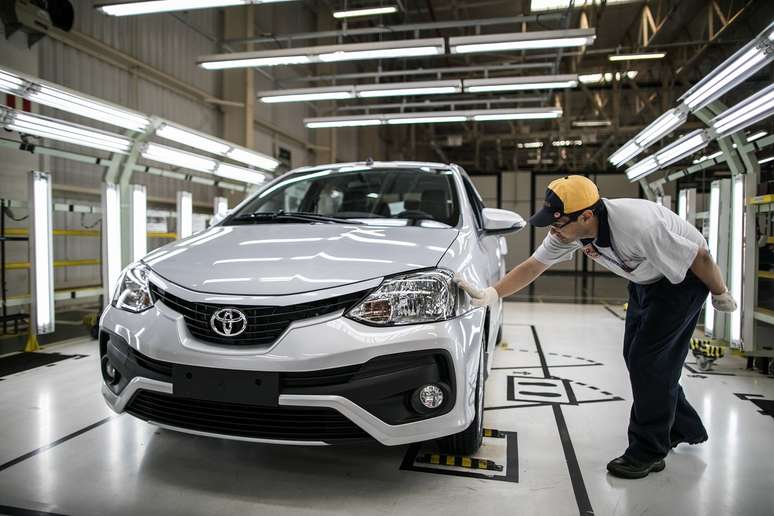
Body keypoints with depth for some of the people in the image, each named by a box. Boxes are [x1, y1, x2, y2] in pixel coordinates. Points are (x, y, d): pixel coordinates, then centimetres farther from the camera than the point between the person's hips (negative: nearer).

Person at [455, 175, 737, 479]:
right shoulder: (569, 230, -19)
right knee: (635, 357, 11)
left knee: (648, 360, -11)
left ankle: (648, 452, 6)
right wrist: (491, 294, -21)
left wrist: (720, 294, -9)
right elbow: (533, 265, -11)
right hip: (645, 280, 8)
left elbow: (699, 257, -26)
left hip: (685, 276, -8)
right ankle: (684, 429, 33)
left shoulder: (638, 226, -39)